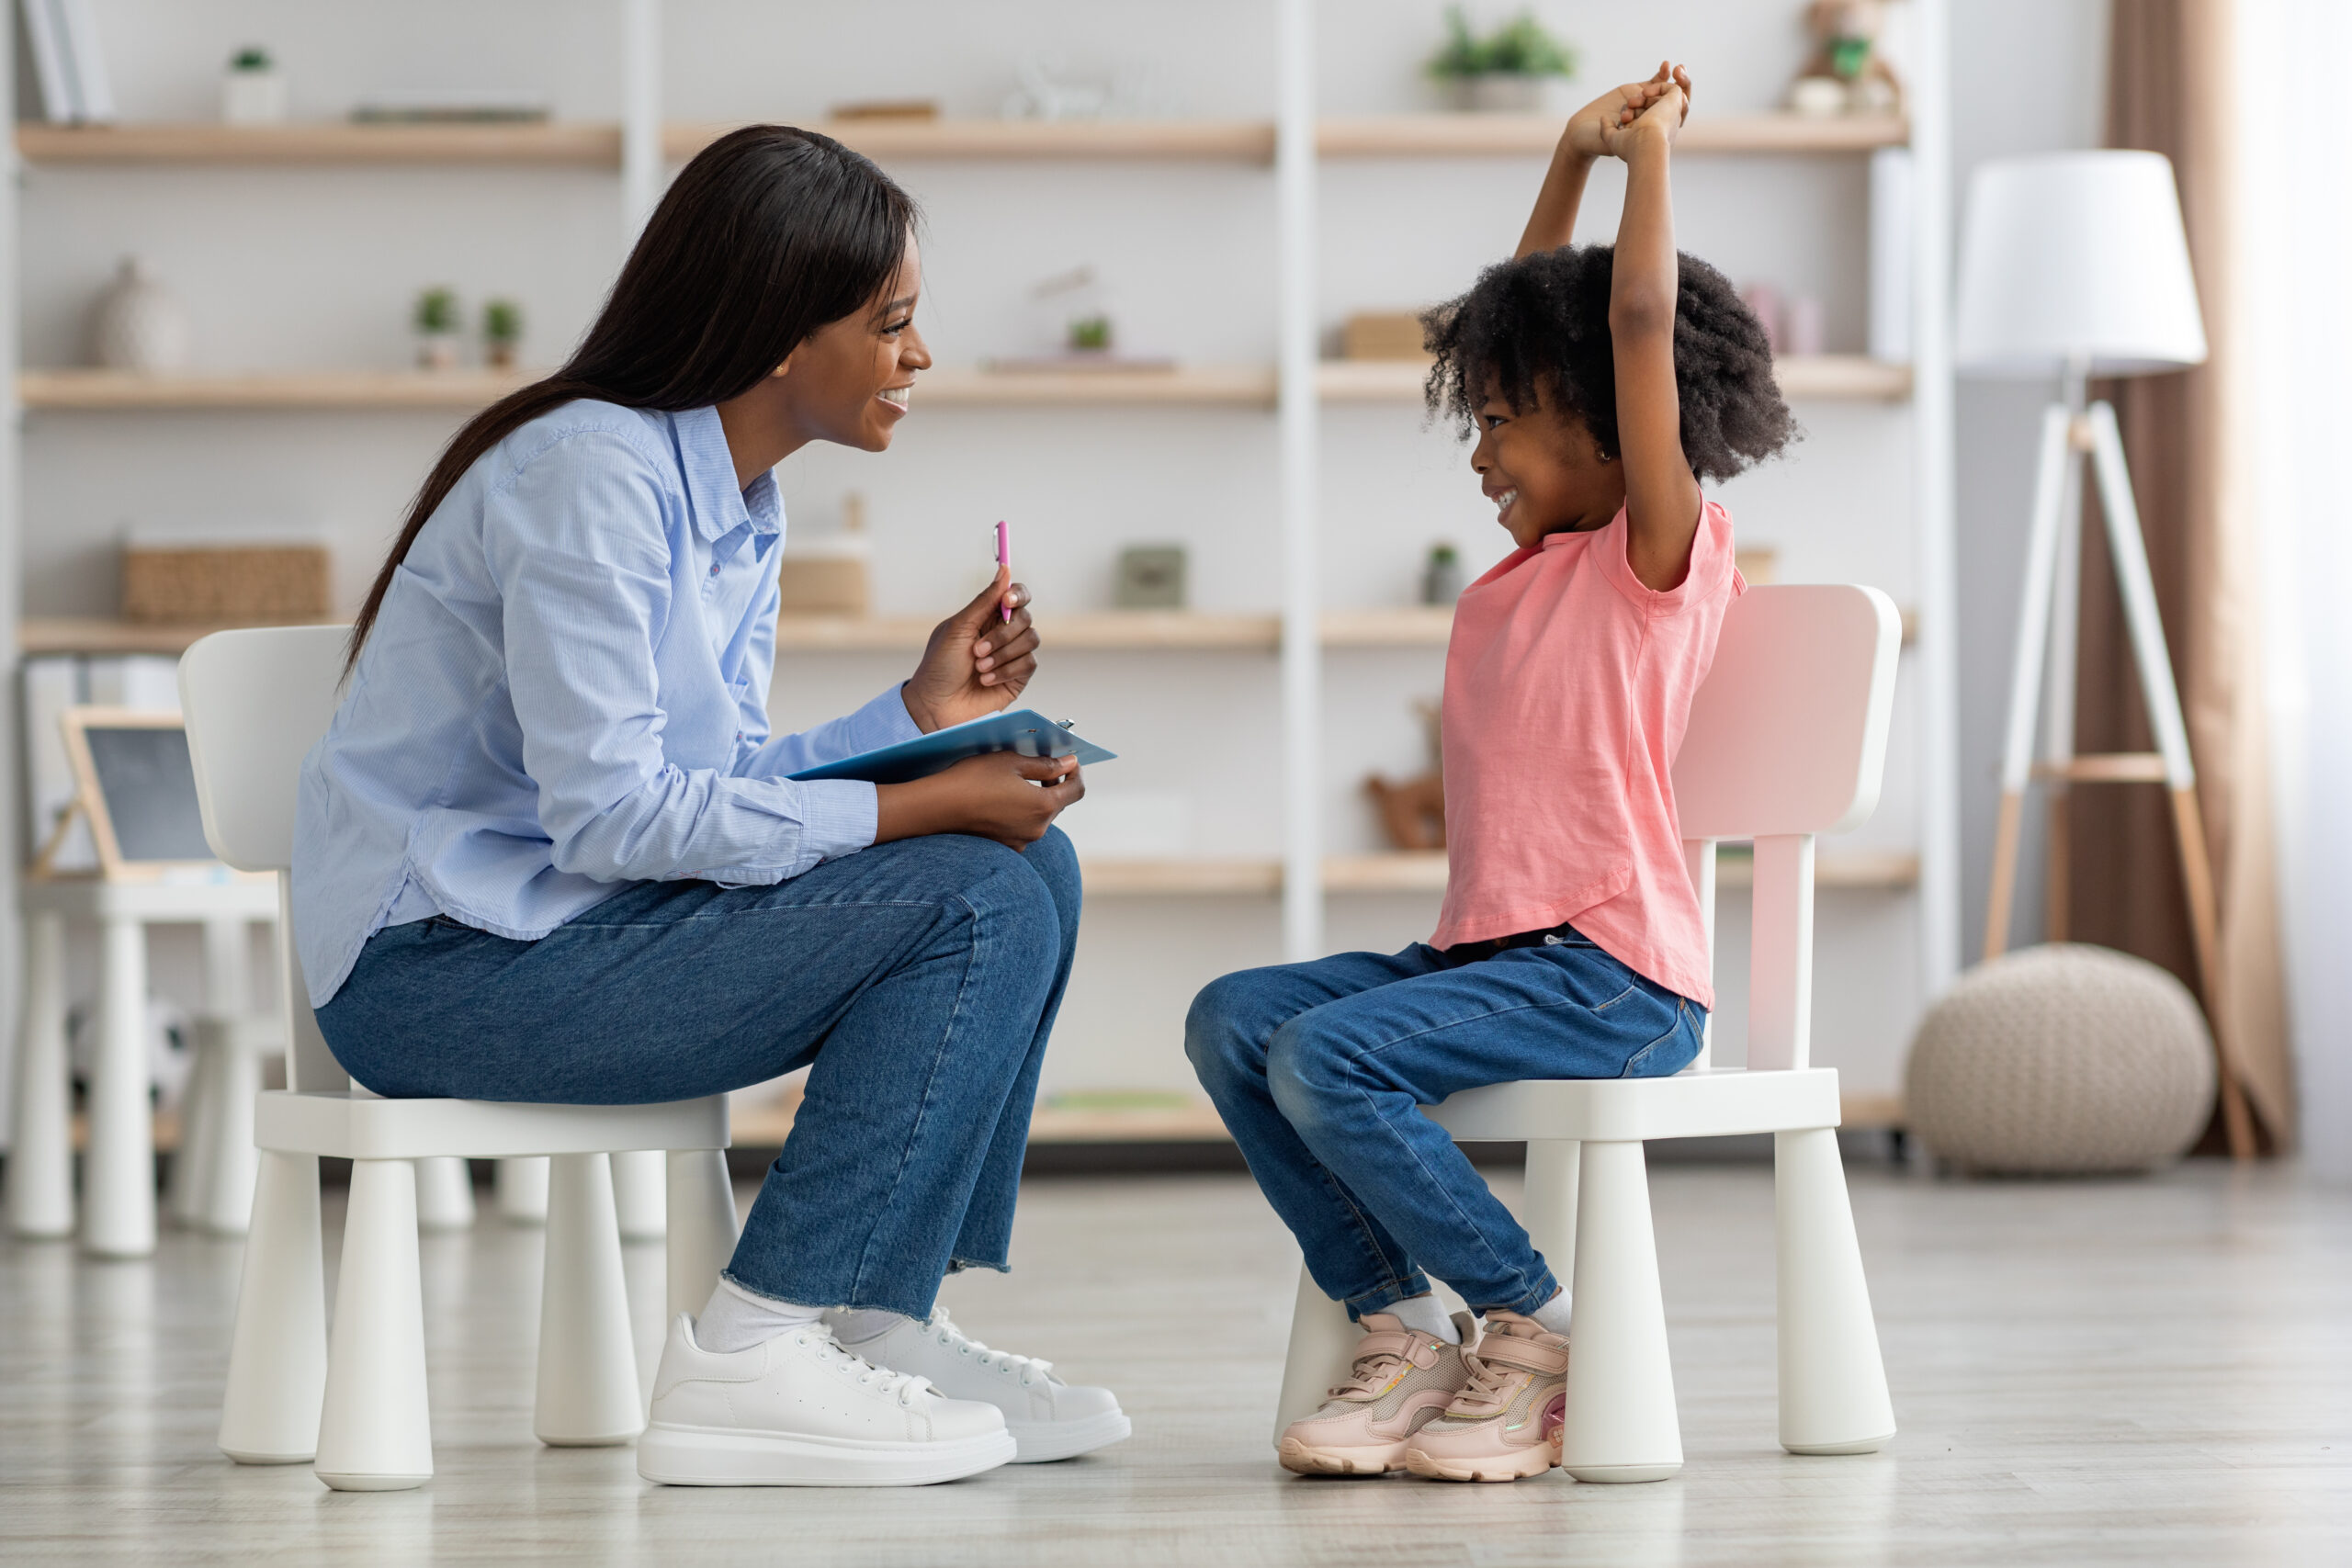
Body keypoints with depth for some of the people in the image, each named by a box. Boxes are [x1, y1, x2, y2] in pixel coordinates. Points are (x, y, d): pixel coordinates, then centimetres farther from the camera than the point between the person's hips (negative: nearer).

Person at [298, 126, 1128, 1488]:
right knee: (974, 900, -18)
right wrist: (920, 807, -21)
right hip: (443, 964, -10)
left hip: (581, 914, 10)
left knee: (1034, 867, 2)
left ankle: (876, 1323, 2)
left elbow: (725, 785, 10)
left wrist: (922, 712, 2)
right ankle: (748, 1359, -16)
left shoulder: (741, 506, 12)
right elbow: (611, 811, -23)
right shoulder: (592, 473, -18)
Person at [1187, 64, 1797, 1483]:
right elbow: (1532, 326, 27)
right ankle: (1404, 1328, -5)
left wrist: (1652, 143, -6)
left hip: (1611, 976, -9)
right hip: (1489, 947, 9)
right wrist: (1573, 156, 24)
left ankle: (1537, 1328, -10)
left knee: (1328, 1055, -26)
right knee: (1232, 1022, -7)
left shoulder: (1663, 551, -5)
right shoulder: (1536, 559, 18)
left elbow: (1639, 319, -16)